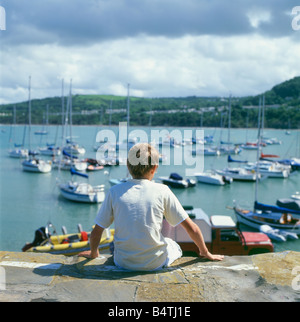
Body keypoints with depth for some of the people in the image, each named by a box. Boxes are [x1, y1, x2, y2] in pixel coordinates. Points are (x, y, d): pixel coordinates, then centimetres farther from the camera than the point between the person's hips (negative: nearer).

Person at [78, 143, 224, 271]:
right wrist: (205, 253, 10)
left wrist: (93, 253, 18)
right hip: (155, 263, -1)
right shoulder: (162, 191, -10)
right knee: (174, 246, 31)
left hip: (123, 262, 2)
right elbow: (191, 228, -6)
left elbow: (96, 233, -3)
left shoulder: (115, 191, -8)